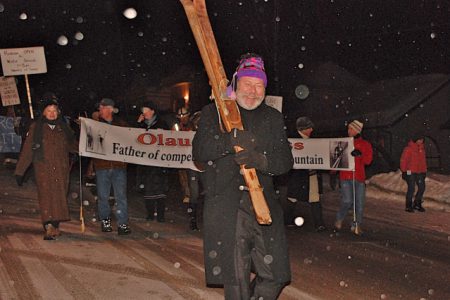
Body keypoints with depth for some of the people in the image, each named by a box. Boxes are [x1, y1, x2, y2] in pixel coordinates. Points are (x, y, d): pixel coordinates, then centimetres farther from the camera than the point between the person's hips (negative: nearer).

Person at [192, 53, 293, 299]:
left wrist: (260, 160, -16)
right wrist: (230, 142, -21)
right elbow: (199, 151, -3)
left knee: (275, 274, 1)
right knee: (235, 279, 2)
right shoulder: (213, 112, 8)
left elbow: (285, 160, 6)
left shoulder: (273, 118, 14)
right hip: (225, 207, -2)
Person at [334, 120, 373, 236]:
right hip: (346, 177, -1)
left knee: (360, 203, 1)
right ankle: (339, 219, 13)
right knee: (347, 201, -12)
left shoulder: (365, 145, 8)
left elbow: (368, 160, -3)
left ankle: (356, 225, 14)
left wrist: (360, 154, -22)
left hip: (359, 177, 1)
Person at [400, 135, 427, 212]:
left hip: (420, 172, 7)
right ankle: (408, 206, 3)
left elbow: (423, 160, 17)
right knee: (411, 188, -7)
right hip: (410, 172, -7)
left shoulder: (422, 148, 11)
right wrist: (404, 171, -12)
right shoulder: (409, 148, -10)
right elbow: (403, 160, -10)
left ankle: (417, 204, 21)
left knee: (422, 187, 6)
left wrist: (424, 171, 16)